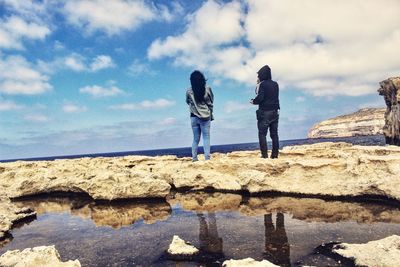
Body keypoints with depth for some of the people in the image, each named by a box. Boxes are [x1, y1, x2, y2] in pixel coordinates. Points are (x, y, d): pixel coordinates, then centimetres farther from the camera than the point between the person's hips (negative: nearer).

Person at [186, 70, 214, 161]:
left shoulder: (189, 91, -3)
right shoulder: (207, 89, -5)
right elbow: (211, 103, 4)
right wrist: (211, 114, 18)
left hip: (194, 117, 2)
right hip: (206, 117, -2)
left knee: (196, 139, 9)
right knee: (206, 137, 2)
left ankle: (194, 158, 9)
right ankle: (207, 157, -4)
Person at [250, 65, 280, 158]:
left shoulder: (262, 84, -8)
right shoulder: (275, 84, 12)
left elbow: (260, 97, -18)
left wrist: (253, 101, 2)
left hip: (264, 112, -6)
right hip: (275, 112, 6)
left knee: (262, 134, -2)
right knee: (274, 134, 7)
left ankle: (264, 154, -7)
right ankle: (275, 153, 7)